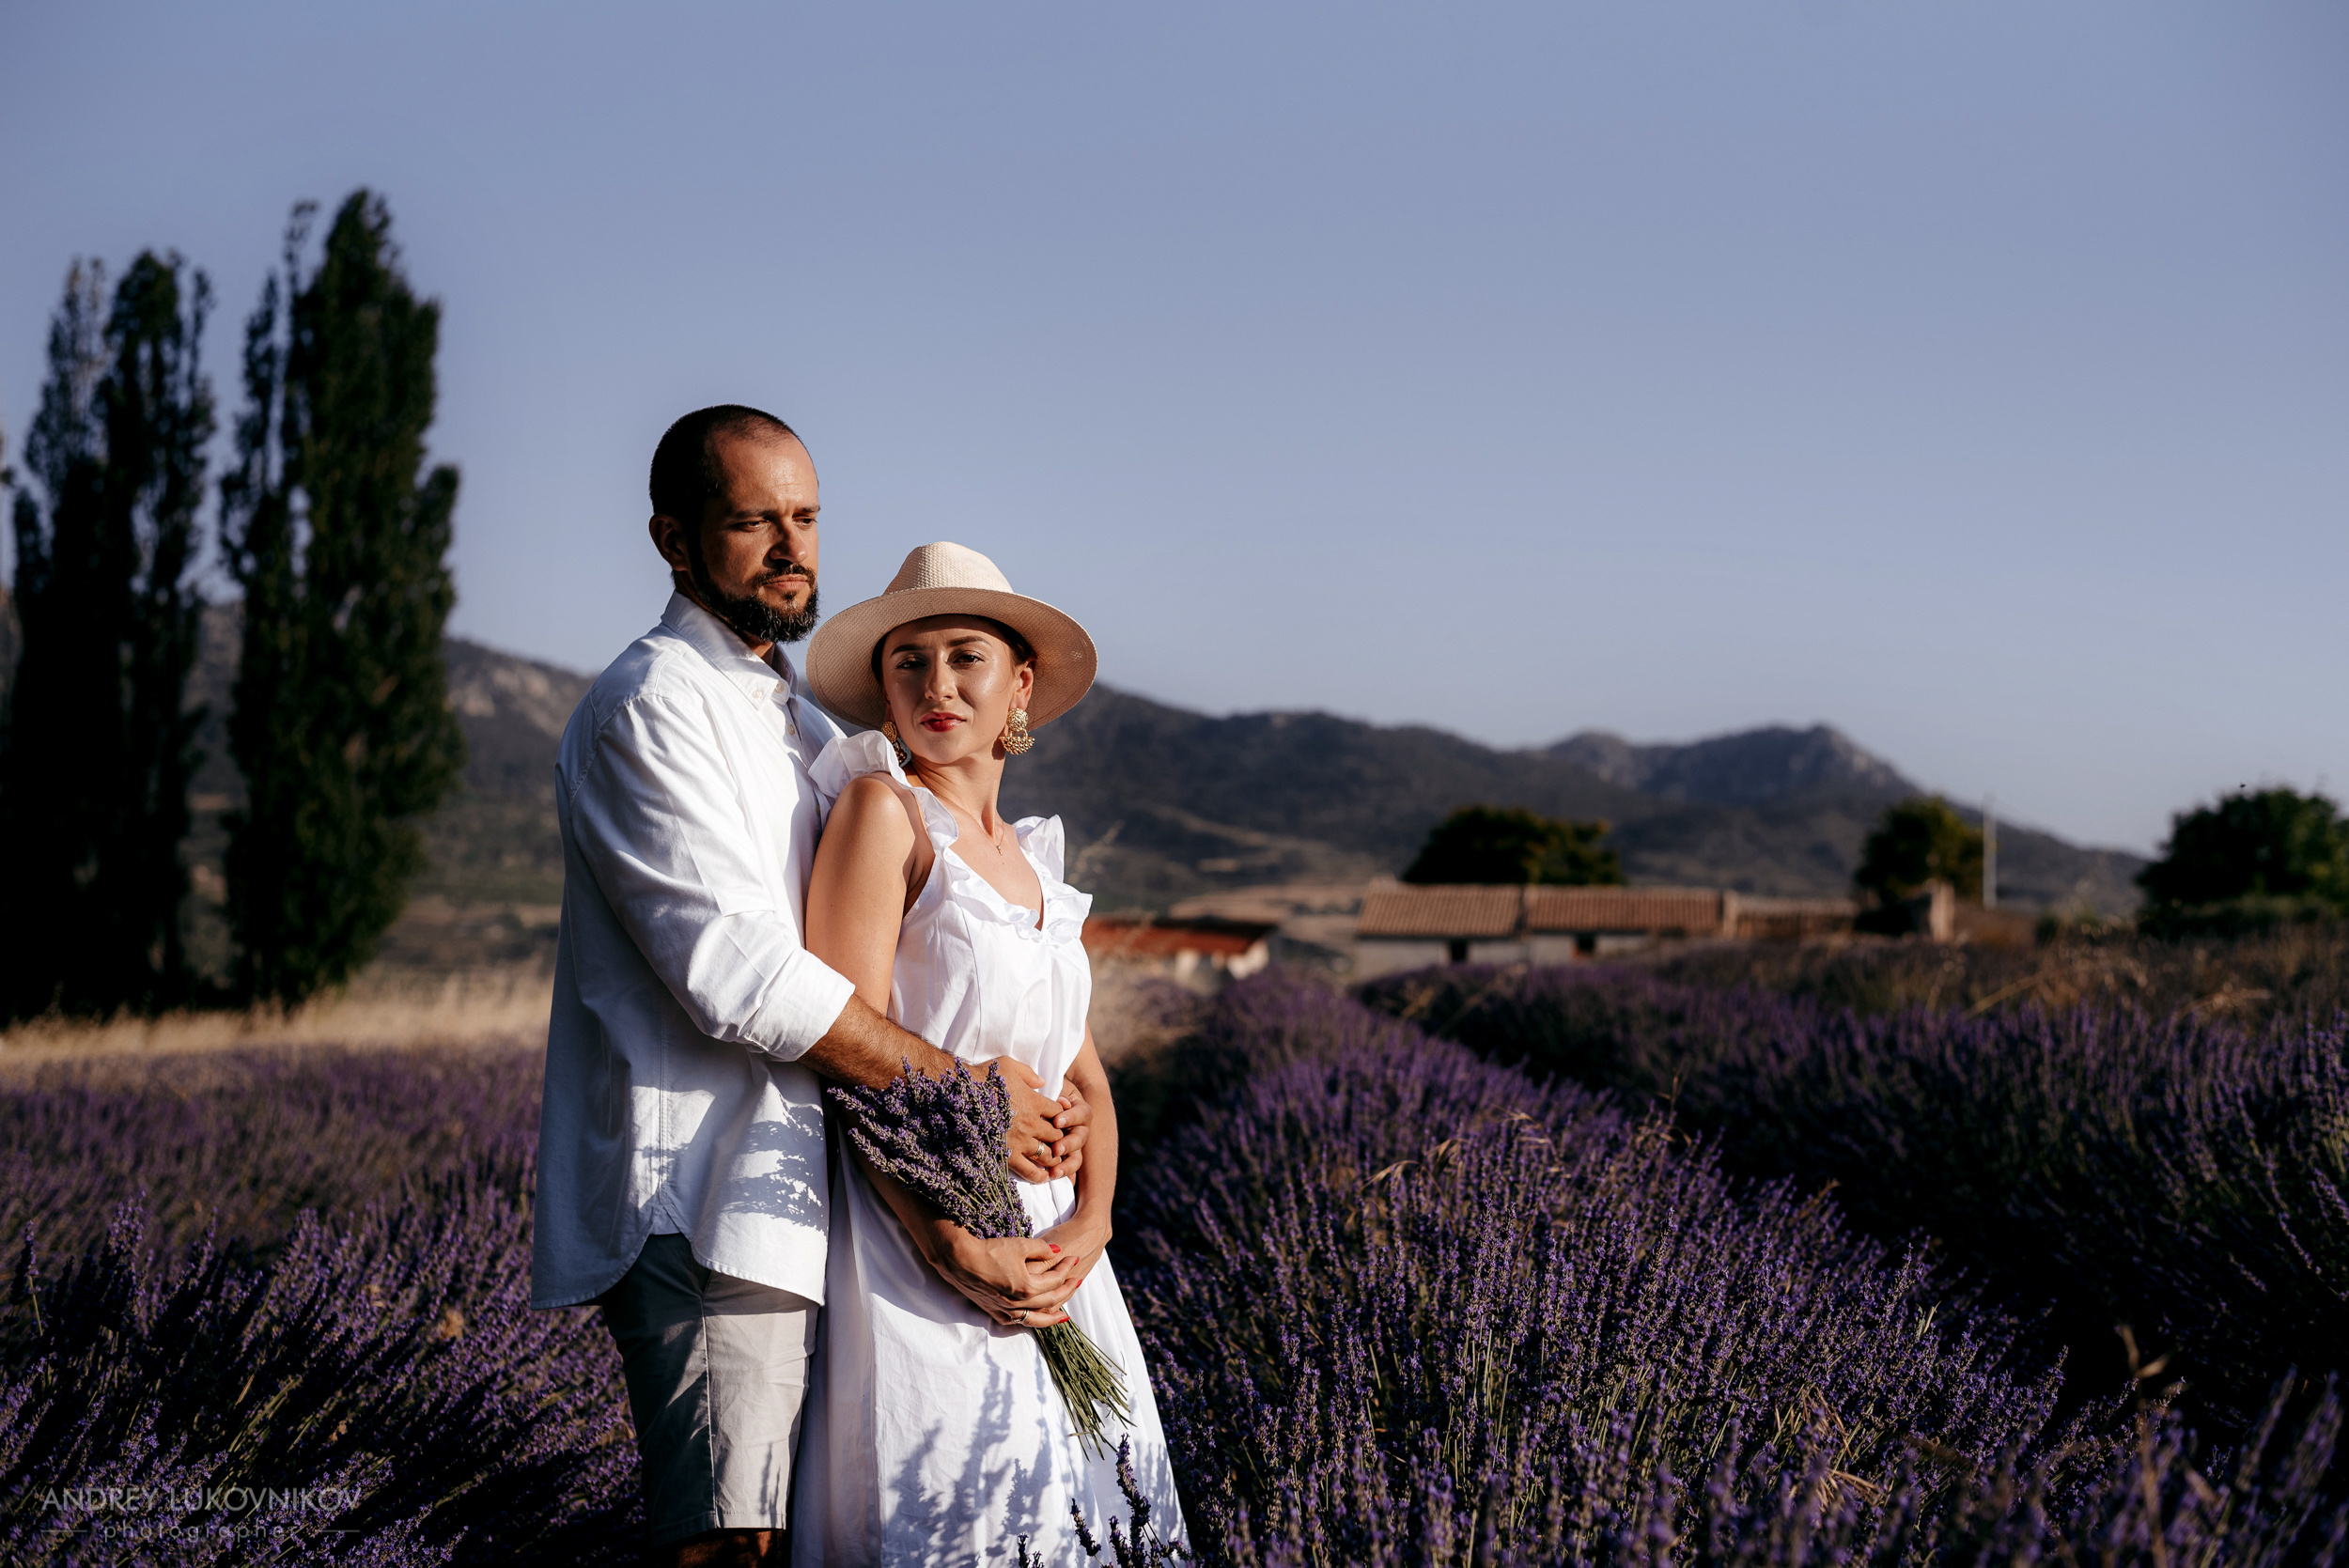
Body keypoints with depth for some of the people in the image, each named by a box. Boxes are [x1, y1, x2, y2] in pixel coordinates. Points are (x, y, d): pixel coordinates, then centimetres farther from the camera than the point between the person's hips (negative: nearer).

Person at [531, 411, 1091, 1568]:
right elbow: (741, 975, -17)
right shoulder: (650, 706, -7)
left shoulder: (806, 729, 24)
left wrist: (1029, 1107, 4)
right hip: (699, 1212, -9)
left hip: (787, 1201, 9)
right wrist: (957, 1090, -11)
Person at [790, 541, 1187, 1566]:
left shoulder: (1028, 860, 15)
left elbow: (1083, 1077, 13)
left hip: (1044, 1243, 7)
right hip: (915, 1238, -7)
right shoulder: (880, 810, -6)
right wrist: (956, 1247, -19)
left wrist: (1088, 1225, -6)